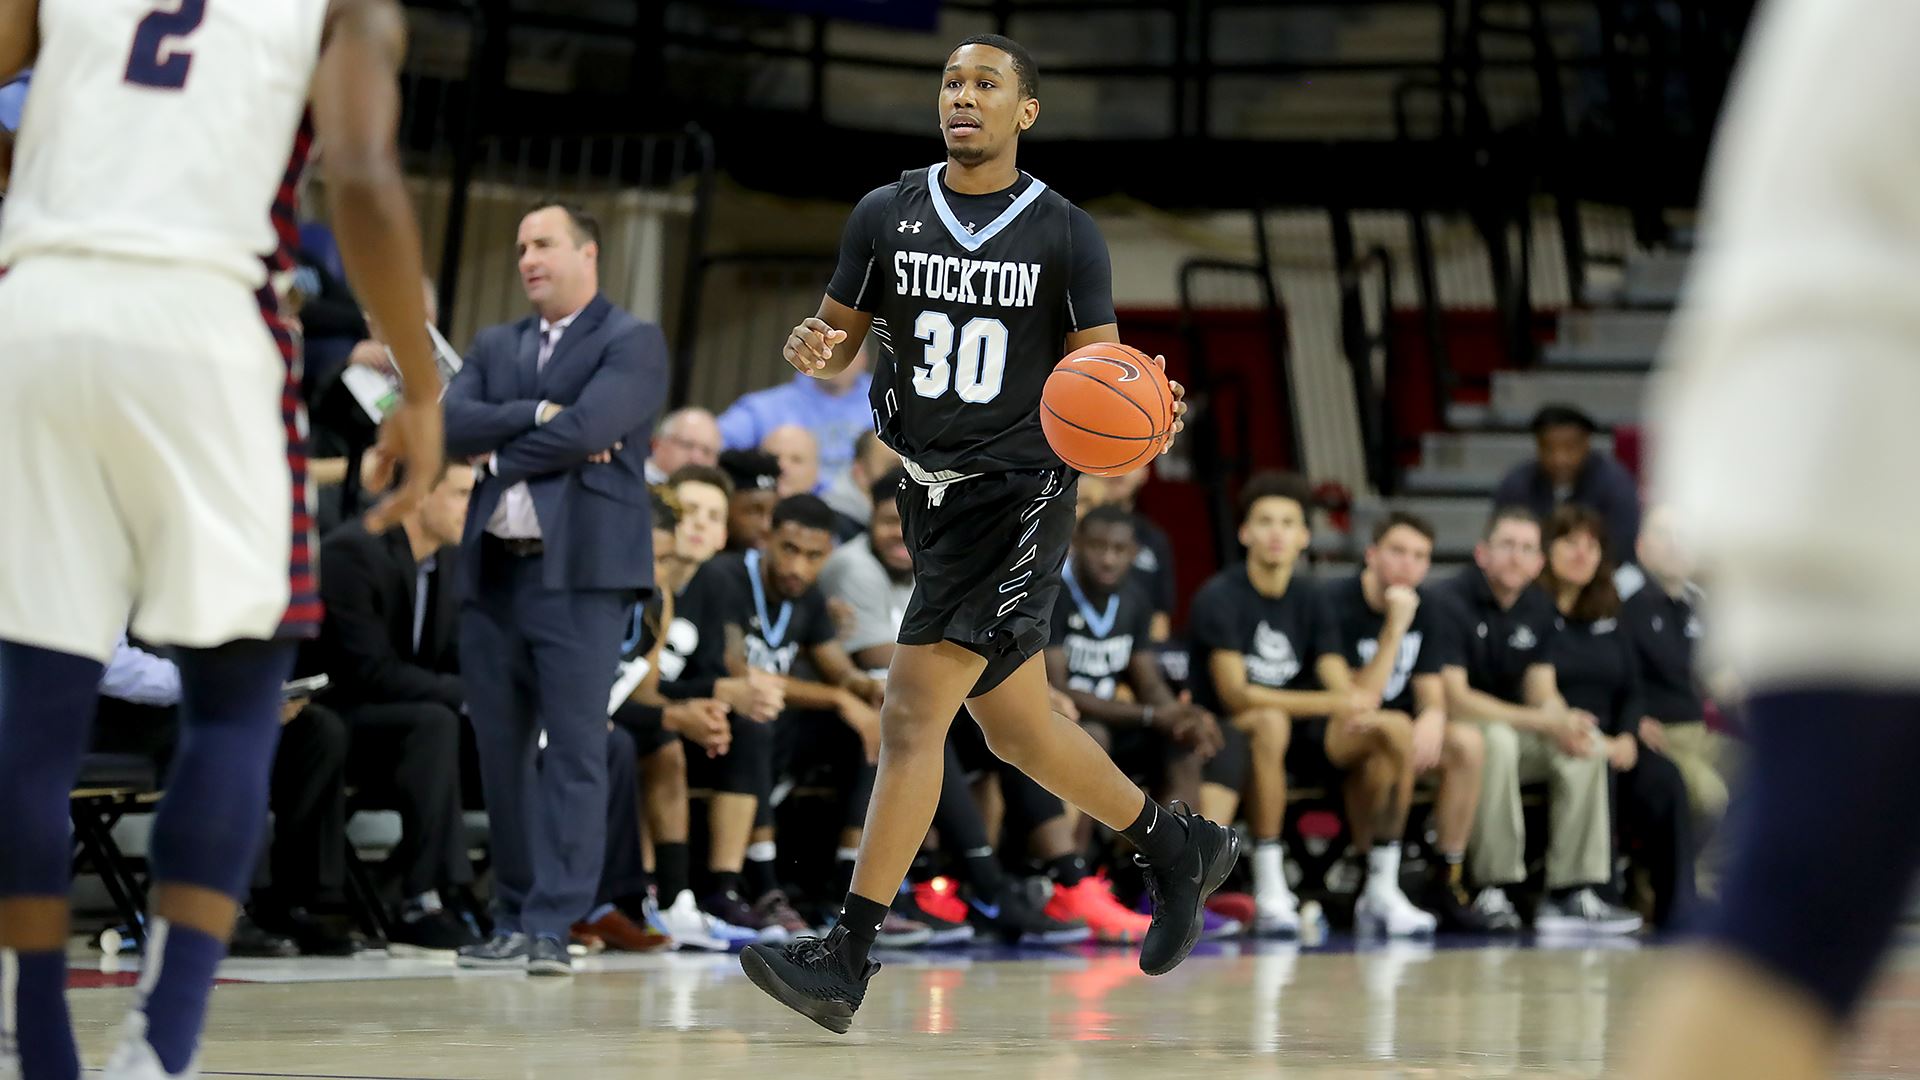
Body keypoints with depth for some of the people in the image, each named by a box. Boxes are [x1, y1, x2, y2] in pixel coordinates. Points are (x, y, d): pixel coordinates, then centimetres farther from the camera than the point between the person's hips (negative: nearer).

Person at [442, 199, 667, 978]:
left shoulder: (631, 343, 2)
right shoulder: (494, 348, 20)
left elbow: (586, 429, -13)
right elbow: (453, 423, 3)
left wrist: (499, 455, -2)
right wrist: (536, 415, -10)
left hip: (580, 570, -6)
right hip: (493, 571, 6)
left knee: (574, 752, -8)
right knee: (499, 751, 6)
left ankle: (551, 926, -11)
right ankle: (513, 918, 13)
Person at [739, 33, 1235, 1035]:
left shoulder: (1066, 235, -4)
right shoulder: (886, 214, 5)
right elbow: (841, 336, 11)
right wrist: (814, 350, -13)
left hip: (1018, 491, -6)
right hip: (931, 492, 6)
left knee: (913, 707, -16)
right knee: (1016, 726, 15)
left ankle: (846, 959, -18)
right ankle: (1180, 848, 38)